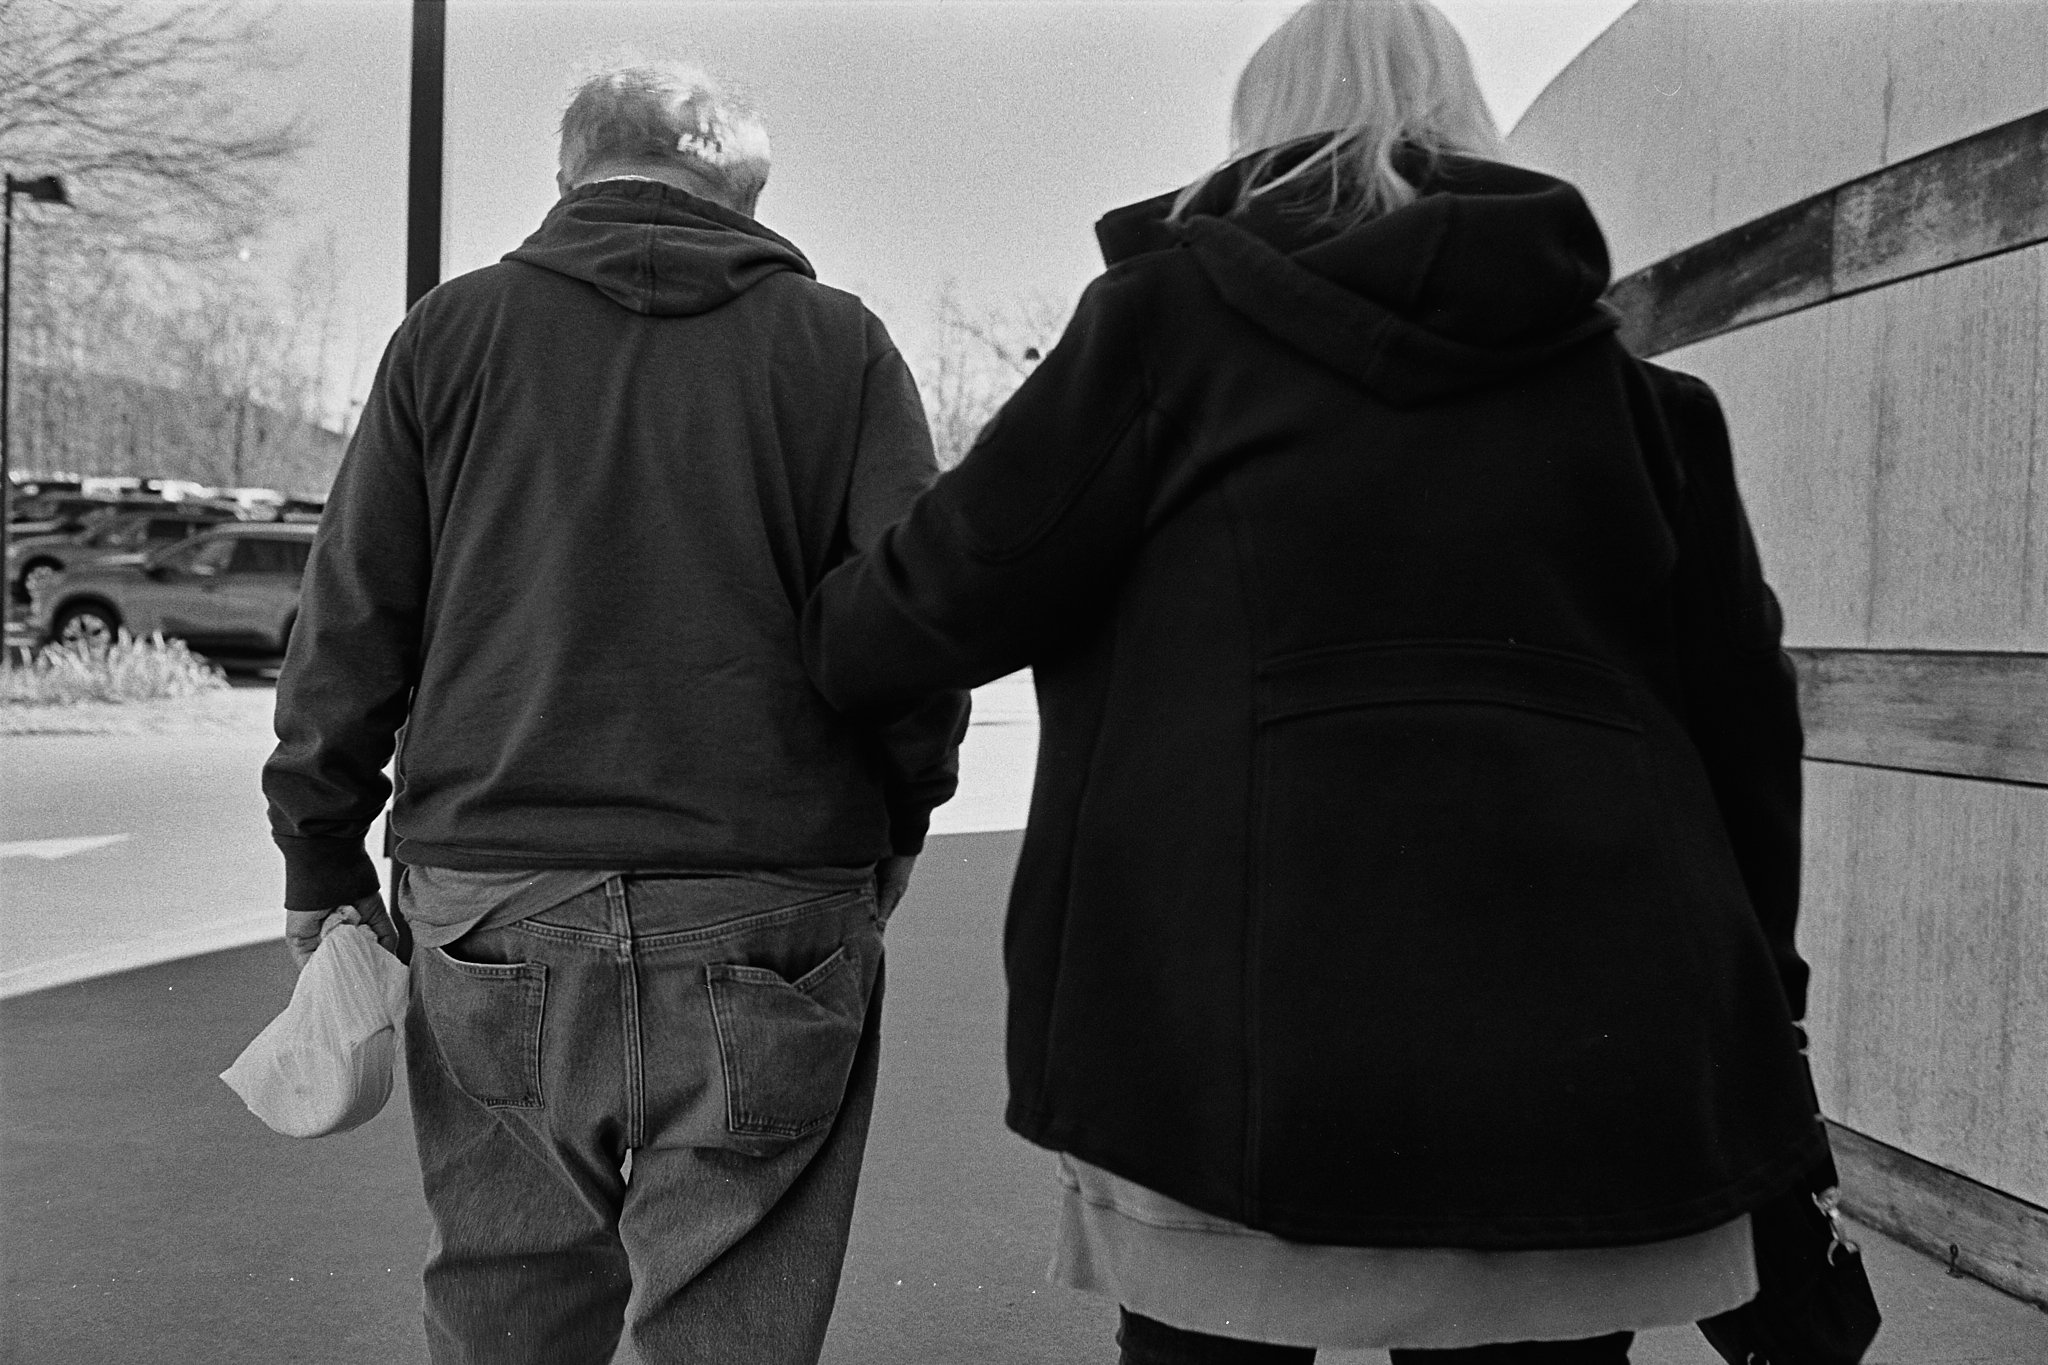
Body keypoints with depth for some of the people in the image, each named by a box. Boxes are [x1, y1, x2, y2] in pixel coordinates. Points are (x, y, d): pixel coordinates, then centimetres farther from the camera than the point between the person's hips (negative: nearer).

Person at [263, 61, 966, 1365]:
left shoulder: (452, 330, 7)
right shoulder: (838, 342, 4)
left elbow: (349, 627, 5)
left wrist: (325, 863, 13)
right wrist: (892, 823, 14)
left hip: (489, 911, 2)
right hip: (765, 921, -1)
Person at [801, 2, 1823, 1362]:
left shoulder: (1177, 309, 1)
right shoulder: (1626, 379, 13)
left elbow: (961, 589, 0)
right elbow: (1740, 717, 12)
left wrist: (828, 632, 22)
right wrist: (1755, 1029, 19)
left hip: (1241, 1057, -3)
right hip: (1584, 1058, 4)